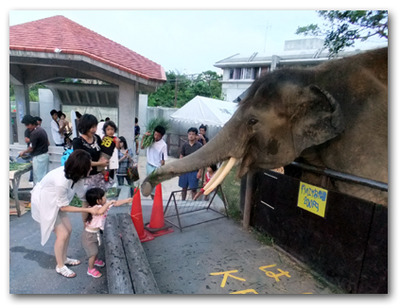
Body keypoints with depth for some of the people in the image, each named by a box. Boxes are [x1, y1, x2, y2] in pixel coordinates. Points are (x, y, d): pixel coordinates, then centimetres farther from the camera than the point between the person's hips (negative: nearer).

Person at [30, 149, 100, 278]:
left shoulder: (75, 174, -20)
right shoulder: (61, 181, -41)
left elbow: (82, 194, -9)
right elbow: (64, 207, -26)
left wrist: (89, 210, -9)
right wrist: (89, 210, -24)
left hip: (55, 201, 7)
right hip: (44, 202, -7)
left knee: (68, 229, 10)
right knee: (62, 234, -4)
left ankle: (64, 258, 32)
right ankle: (60, 266, 18)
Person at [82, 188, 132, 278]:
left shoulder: (104, 204, -7)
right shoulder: (95, 208, -33)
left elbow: (116, 203, 2)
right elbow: (100, 211, -57)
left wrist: (127, 200, 1)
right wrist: (109, 203, -49)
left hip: (96, 232, 9)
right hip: (89, 234, -9)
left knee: (96, 248, 28)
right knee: (93, 252, 0)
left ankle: (95, 260, 54)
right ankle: (91, 269, 21)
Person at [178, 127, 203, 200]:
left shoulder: (199, 146, -6)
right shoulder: (185, 145, 1)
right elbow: (181, 157, 8)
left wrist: (200, 171, -9)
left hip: (194, 171, -3)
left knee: (193, 189, 2)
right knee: (184, 187, 12)